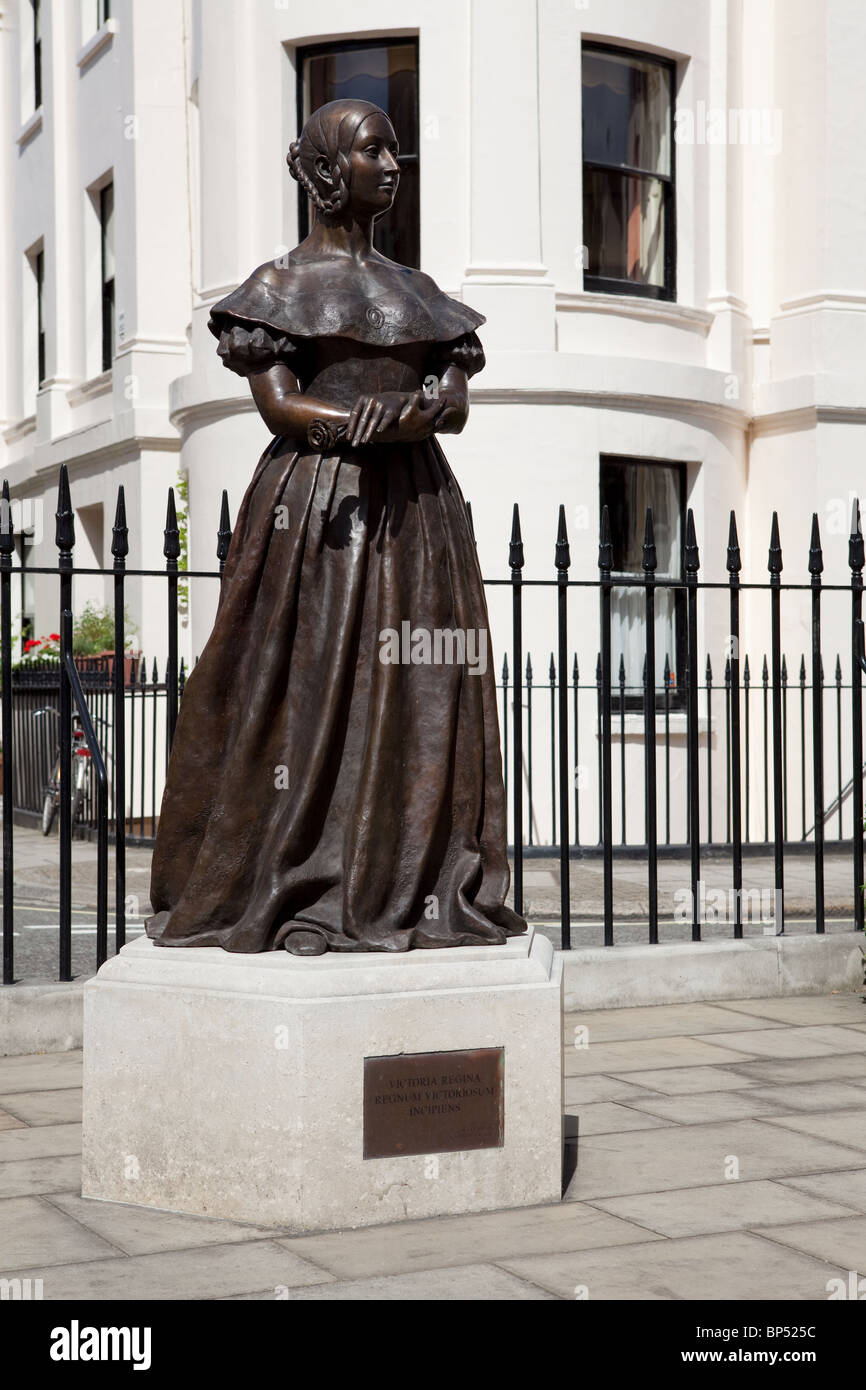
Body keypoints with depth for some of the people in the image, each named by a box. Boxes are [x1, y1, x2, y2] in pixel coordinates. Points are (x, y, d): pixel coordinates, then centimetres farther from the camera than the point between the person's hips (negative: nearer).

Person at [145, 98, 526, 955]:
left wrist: (398, 416, -15)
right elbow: (279, 407, -6)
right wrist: (369, 417, -14)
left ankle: (412, 891, 2)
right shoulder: (281, 288, 6)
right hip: (315, 508, -5)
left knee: (420, 700, -1)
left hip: (414, 510, 5)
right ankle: (300, 897, -4)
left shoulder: (417, 293, 19)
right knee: (312, 689, -8)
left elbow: (456, 406, 7)